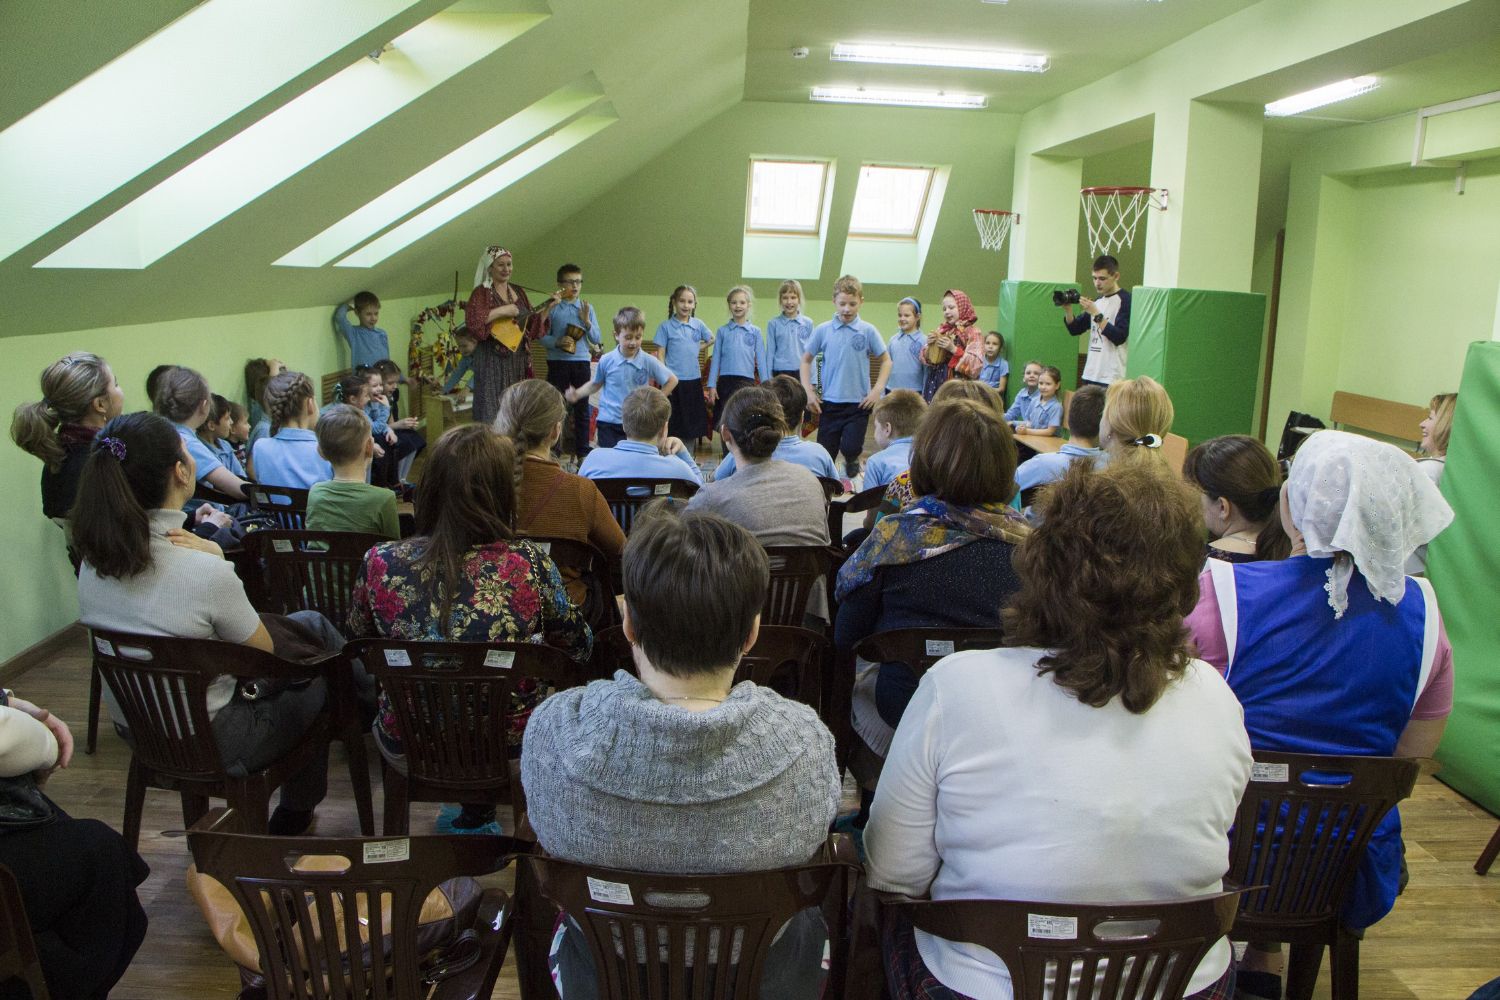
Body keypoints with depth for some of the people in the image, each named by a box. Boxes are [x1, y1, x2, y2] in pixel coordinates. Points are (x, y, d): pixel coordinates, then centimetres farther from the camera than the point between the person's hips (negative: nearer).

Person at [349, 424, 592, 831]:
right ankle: (479, 813, 48)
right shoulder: (530, 564, -21)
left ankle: (474, 811, 47)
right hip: (507, 749, -1)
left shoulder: (380, 563, -17)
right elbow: (578, 648, -4)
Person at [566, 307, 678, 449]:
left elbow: (672, 380, 4)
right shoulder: (606, 361, -5)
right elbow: (595, 384, 11)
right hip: (608, 423, 0)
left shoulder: (649, 362, -8)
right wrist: (577, 394, -3)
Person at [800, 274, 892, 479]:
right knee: (825, 455, 4)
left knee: (850, 448, -8)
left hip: (859, 403, -1)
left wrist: (877, 390, -5)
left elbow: (886, 361, 6)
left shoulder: (868, 331, -3)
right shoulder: (823, 330, -1)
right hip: (829, 402, 1)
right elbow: (806, 360, 10)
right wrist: (808, 391, 2)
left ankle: (852, 461, 26)